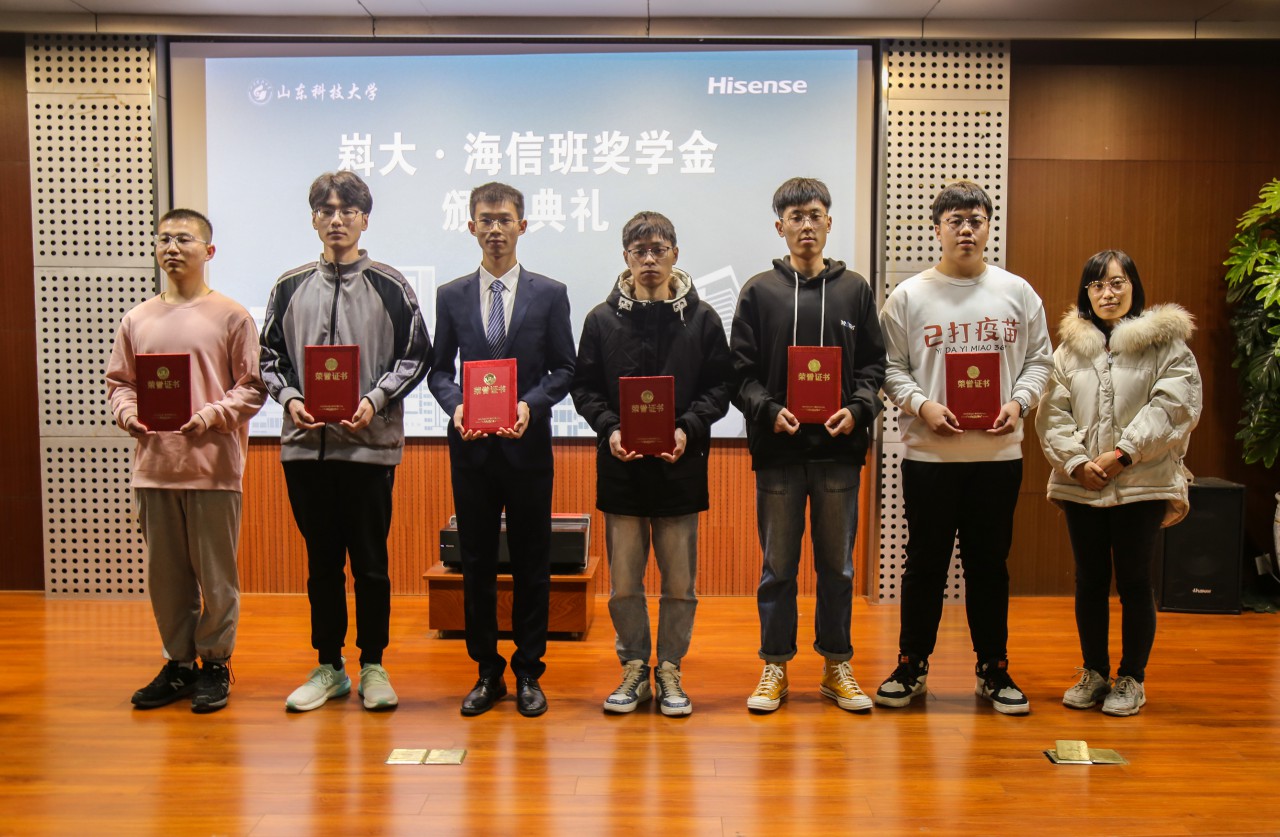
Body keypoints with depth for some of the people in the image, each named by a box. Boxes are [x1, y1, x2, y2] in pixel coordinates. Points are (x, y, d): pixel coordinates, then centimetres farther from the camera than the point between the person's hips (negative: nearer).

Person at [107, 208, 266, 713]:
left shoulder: (231, 316, -1)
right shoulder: (137, 320, 11)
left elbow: (252, 388, -3)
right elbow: (119, 382, 15)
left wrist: (211, 416, -16)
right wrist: (128, 414, -4)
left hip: (213, 466, -4)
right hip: (154, 464, 4)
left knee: (216, 573, 4)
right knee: (165, 573, 11)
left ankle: (215, 663, 18)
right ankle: (178, 663, 25)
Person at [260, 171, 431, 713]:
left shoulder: (389, 286, 3)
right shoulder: (290, 288, 11)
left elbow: (416, 355, 1)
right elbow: (269, 357, 13)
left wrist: (375, 401, -12)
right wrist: (290, 398, -5)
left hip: (370, 444, -3)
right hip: (305, 445, 3)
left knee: (370, 561, 4)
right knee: (322, 562, 11)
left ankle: (373, 666, 18)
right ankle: (329, 667, 23)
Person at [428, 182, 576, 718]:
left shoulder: (550, 294, 4)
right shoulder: (451, 296, 8)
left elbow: (564, 369, 2)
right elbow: (439, 369, 9)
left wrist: (530, 404, -15)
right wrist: (455, 406, -12)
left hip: (528, 446, -1)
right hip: (471, 447, 2)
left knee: (531, 562, 5)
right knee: (476, 563, 8)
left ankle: (528, 673, 19)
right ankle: (487, 672, 21)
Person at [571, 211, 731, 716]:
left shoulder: (701, 318, 4)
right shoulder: (602, 319, 5)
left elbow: (719, 387, 3)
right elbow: (585, 387, 6)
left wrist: (689, 428, -13)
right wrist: (609, 428, -11)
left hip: (680, 465, 0)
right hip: (621, 466, 1)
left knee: (680, 582, 6)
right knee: (623, 582, 6)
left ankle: (670, 669, 22)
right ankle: (634, 667, 23)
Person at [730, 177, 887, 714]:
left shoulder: (855, 290, 9)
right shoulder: (759, 291, 5)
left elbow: (874, 365, 8)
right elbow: (740, 371, 1)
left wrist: (857, 408, -10)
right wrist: (768, 410, -15)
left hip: (839, 449, 1)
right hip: (778, 449, -1)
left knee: (838, 564, 9)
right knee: (778, 564, 7)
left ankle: (837, 667, 23)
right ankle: (775, 665, 19)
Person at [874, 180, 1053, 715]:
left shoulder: (1017, 293, 8)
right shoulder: (908, 296, 2)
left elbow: (1039, 360, 11)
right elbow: (890, 367, 1)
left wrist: (1018, 403, -7)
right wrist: (922, 405, -15)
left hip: (999, 452, 2)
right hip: (928, 453, -1)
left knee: (990, 564, 10)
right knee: (925, 562, 7)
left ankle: (993, 670, 24)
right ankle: (911, 666, 21)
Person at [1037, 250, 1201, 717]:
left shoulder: (1165, 341, 1)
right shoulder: (1070, 347, 9)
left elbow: (1175, 405, -9)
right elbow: (1052, 414, 3)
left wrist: (1124, 453, -16)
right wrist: (1076, 461, -11)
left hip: (1142, 485, -3)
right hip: (1081, 486, 3)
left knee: (1134, 583, 5)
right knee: (1090, 581, 11)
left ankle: (1132, 680, 20)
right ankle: (1094, 673, 26)